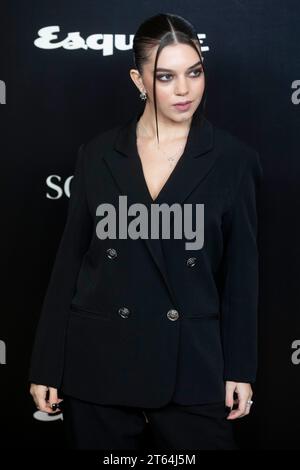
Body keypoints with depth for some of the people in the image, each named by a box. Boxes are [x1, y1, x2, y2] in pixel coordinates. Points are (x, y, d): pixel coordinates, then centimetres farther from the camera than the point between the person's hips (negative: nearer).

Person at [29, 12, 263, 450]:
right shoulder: (98, 153, 1)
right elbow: (70, 259, 4)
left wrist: (240, 369, 0)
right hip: (98, 361, 1)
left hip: (192, 366, -1)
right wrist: (46, 367, 3)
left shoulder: (233, 159, -1)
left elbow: (241, 271, 2)